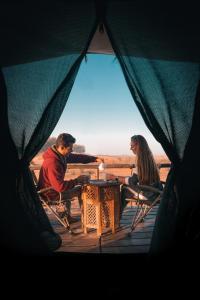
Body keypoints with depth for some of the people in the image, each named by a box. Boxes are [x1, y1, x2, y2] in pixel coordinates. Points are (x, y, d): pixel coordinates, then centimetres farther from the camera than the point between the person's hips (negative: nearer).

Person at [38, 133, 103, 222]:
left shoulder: (60, 155, -4)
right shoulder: (52, 163, -32)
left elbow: (77, 157, 5)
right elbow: (60, 186, -34)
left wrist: (95, 159, -3)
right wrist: (77, 181, -24)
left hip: (54, 188, 9)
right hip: (52, 194, -9)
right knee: (81, 190, -3)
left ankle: (66, 215, 30)